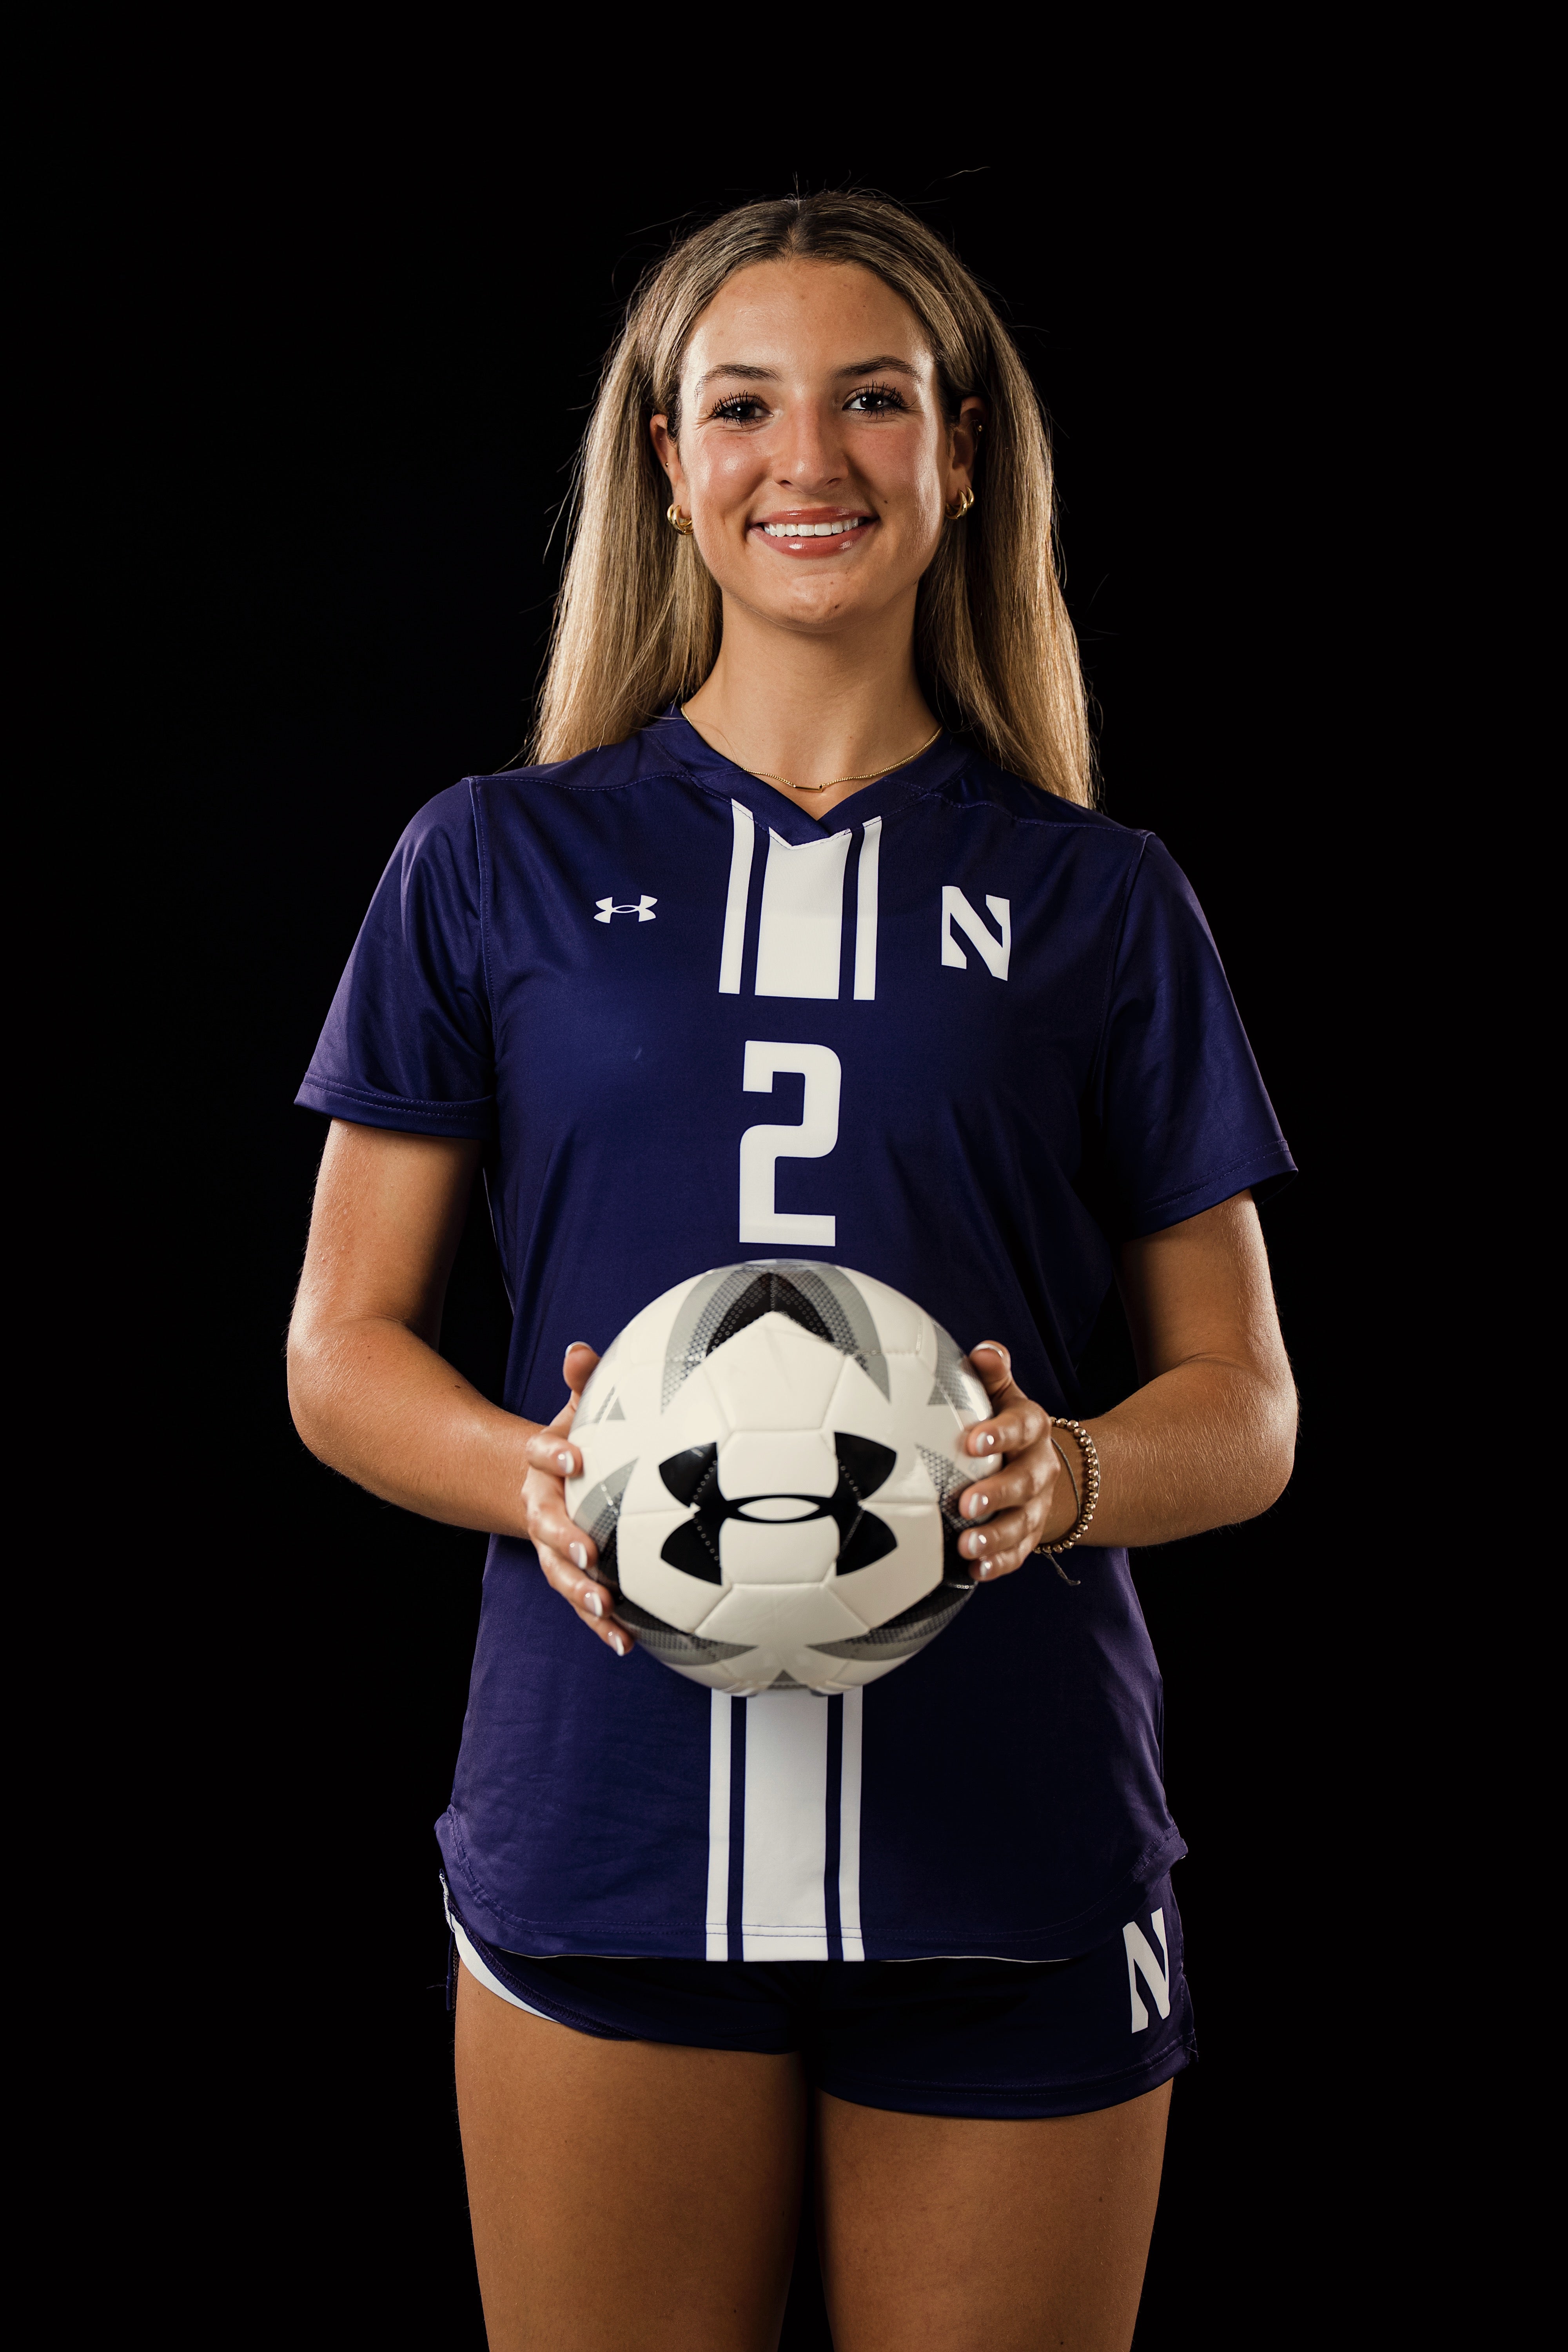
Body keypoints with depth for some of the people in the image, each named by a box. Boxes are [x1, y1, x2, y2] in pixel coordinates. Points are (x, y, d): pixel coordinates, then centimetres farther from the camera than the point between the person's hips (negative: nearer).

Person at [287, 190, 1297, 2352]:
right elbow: (343, 1348, 7)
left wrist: (1069, 1476, -13)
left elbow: (1244, 1403, 9)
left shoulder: (1096, 900, 8)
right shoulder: (501, 862, 7)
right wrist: (540, 1479, -14)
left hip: (1018, 1858, 1)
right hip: (604, 1838, 0)